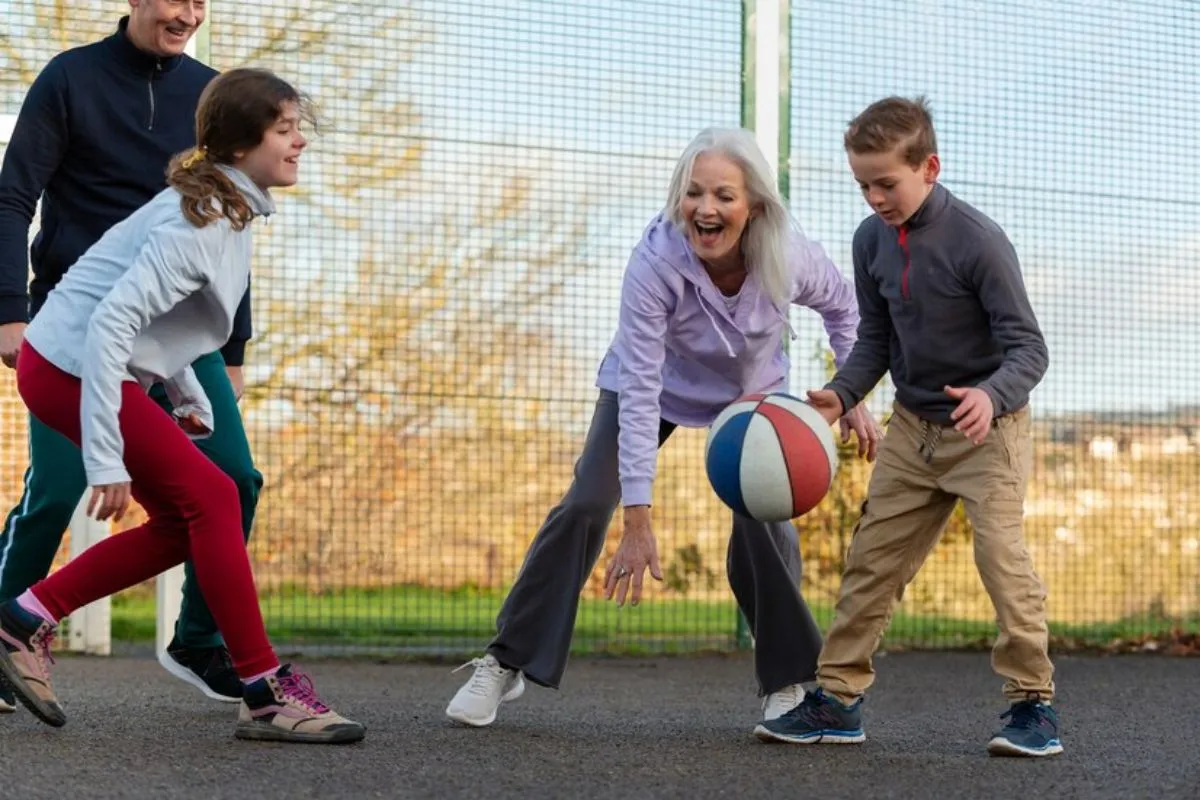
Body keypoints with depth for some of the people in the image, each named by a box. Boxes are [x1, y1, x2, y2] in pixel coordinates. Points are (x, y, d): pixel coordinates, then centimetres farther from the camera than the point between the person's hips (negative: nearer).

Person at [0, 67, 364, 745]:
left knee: (184, 522, 9)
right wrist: (105, 458, -30)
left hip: (101, 369, 10)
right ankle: (266, 695, -5)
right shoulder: (201, 223, -21)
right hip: (72, 366, -10)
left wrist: (190, 397, 15)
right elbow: (109, 323, -28)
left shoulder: (227, 209, 9)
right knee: (212, 498, -11)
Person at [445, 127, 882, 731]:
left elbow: (842, 306, -4)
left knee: (764, 522, -16)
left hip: (752, 392, 2)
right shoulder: (655, 260, -37)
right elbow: (639, 392, -38)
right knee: (585, 506, -13)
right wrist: (638, 519, -39)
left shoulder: (791, 257, -30)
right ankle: (507, 661, -1)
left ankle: (787, 682, 3)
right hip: (659, 382, -1)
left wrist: (853, 398, -8)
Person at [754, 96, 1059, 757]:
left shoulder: (978, 240, -21)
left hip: (987, 428, -6)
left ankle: (1032, 702, -5)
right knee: (872, 557, 6)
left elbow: (1028, 347, -20)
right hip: (913, 428, 6)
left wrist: (991, 395, -40)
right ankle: (837, 697, 15)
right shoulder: (871, 240, -2)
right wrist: (840, 394, -10)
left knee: (1000, 551, -17)